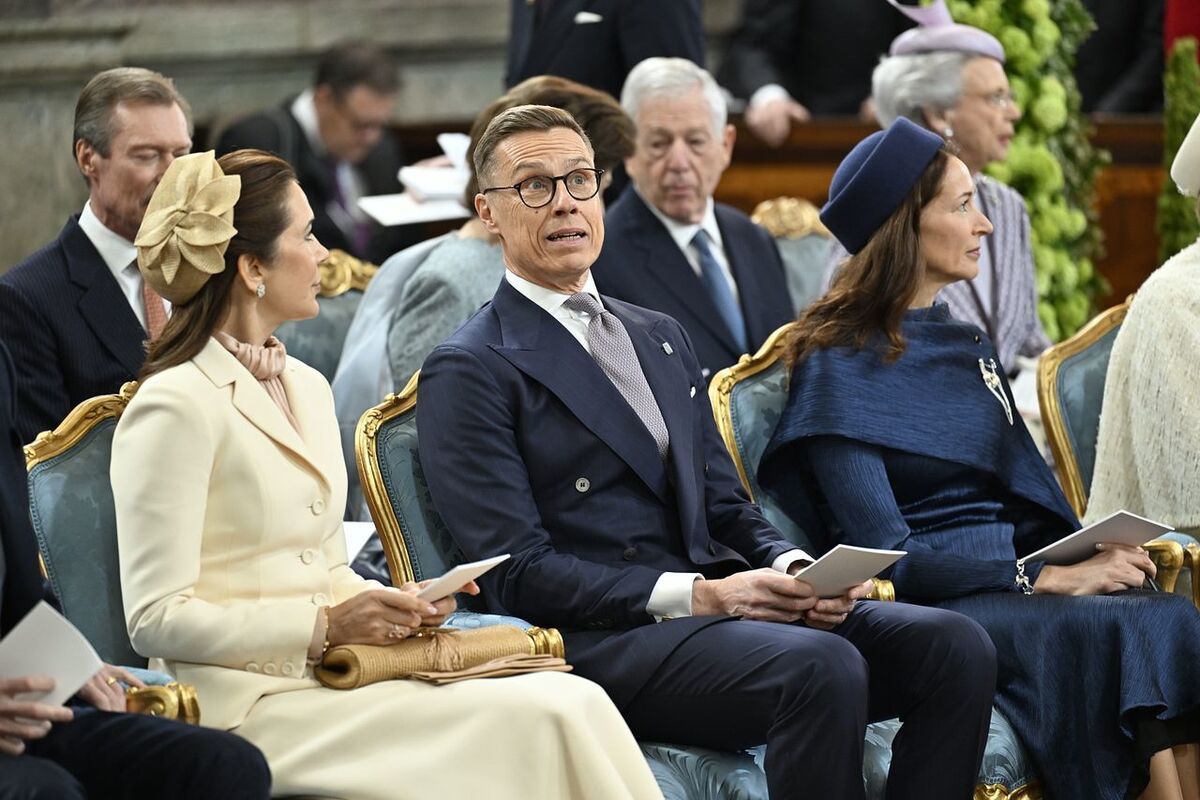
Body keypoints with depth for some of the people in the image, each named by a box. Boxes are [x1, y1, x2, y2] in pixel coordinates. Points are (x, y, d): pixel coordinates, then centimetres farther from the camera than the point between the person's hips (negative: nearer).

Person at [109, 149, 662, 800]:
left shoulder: (308, 387, 19)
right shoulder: (174, 407, -8)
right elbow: (156, 619, -12)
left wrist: (395, 605, 4)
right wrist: (324, 627, -14)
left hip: (329, 675, 8)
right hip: (248, 704, -8)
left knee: (572, 701, -17)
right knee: (536, 722, -24)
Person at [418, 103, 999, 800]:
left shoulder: (662, 338, 24)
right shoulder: (468, 373, 0)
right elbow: (520, 575, -9)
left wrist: (797, 570, -1)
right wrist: (698, 595, -18)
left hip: (720, 605, 7)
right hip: (601, 640, -7)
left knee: (955, 645, -17)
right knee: (823, 666, -34)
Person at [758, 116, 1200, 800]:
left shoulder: (969, 348, 19)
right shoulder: (841, 364, -3)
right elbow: (885, 554, -10)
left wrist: (1100, 550, -4)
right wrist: (1048, 577, -15)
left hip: (1011, 576, 6)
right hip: (922, 606, -6)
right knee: (1109, 627, -32)